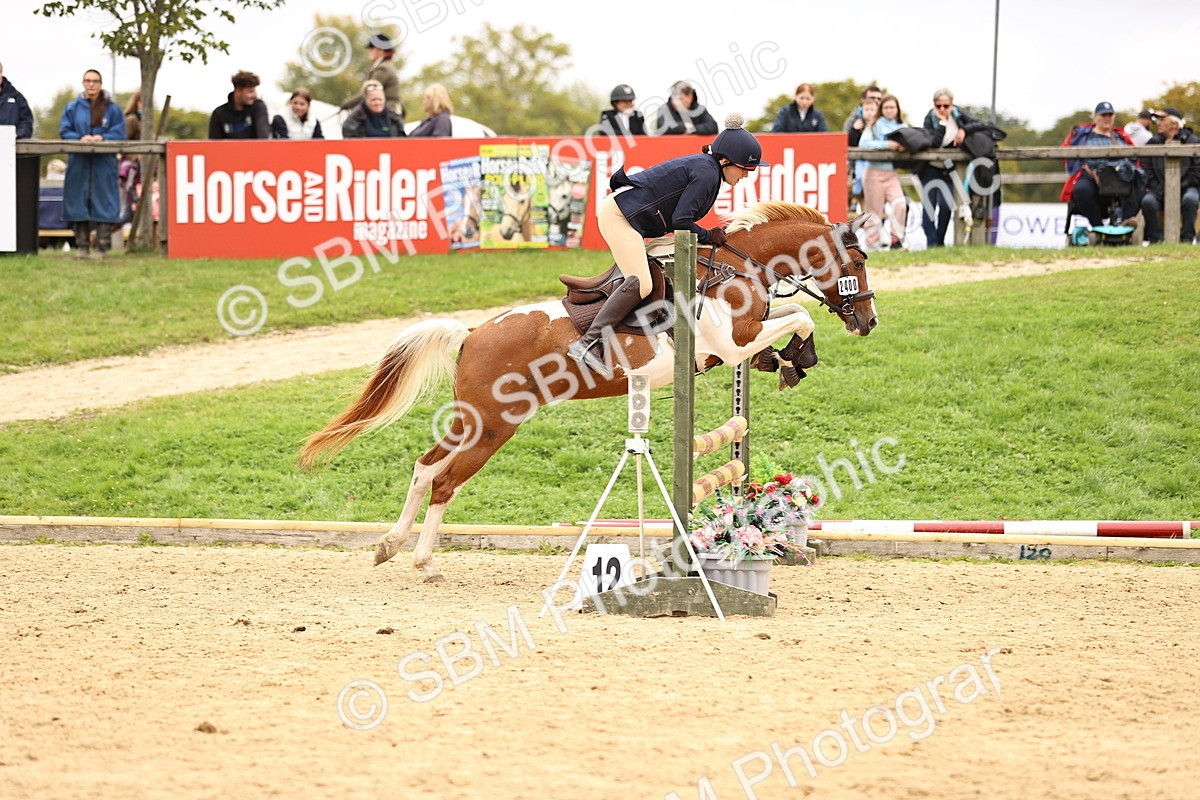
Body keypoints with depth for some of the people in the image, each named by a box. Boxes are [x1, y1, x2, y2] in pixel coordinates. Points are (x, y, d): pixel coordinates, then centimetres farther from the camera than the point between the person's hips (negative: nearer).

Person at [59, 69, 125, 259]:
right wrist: (80, 138, -15)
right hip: (79, 163, 1)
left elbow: (119, 133, 0)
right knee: (79, 201, -1)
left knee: (103, 200, -5)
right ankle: (81, 246, 4)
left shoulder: (112, 109, 6)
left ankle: (102, 246, -3)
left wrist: (102, 138, -18)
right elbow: (64, 131, 4)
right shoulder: (72, 108, 10)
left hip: (104, 164, -1)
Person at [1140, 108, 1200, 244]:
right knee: (1147, 201, -29)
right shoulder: (1153, 142, 12)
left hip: (1185, 188, -2)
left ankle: (1187, 238, -23)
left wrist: (1180, 187, -12)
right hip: (1160, 189, 2)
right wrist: (1159, 190, -9)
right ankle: (1155, 239, -18)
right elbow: (1147, 170, 5)